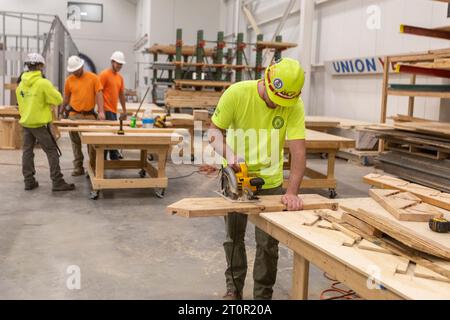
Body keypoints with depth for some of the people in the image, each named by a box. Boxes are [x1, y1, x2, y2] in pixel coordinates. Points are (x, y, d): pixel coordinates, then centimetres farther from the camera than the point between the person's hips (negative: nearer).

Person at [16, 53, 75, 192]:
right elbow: (58, 100, -12)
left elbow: (21, 103, 13)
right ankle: (57, 182, -1)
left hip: (25, 122, 7)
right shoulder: (43, 83, -16)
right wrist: (51, 95, 6)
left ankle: (29, 181, 17)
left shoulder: (21, 84, 4)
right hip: (39, 123, -7)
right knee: (52, 151, -1)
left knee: (27, 151, 12)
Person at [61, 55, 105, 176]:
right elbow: (66, 97, 11)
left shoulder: (93, 78, -4)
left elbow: (99, 94, -8)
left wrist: (101, 111, -18)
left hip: (90, 115, -2)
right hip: (74, 115, 2)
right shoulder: (69, 80, 3)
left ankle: (93, 166, 12)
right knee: (76, 142, 6)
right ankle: (78, 167, 14)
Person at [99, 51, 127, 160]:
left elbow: (121, 94, 21)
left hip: (114, 110, 8)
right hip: (106, 110, -8)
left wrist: (124, 110, 20)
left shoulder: (120, 77, 15)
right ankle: (115, 157, -3)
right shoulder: (104, 74, -7)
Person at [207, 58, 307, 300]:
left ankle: (263, 295, 27)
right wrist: (228, 154, -31)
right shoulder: (237, 93, -20)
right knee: (234, 238, 14)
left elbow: (298, 151, -22)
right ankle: (234, 288, 36)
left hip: (270, 182, 0)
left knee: (268, 244, 6)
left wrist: (292, 192, -32)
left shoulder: (294, 105, -19)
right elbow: (214, 130, -12)